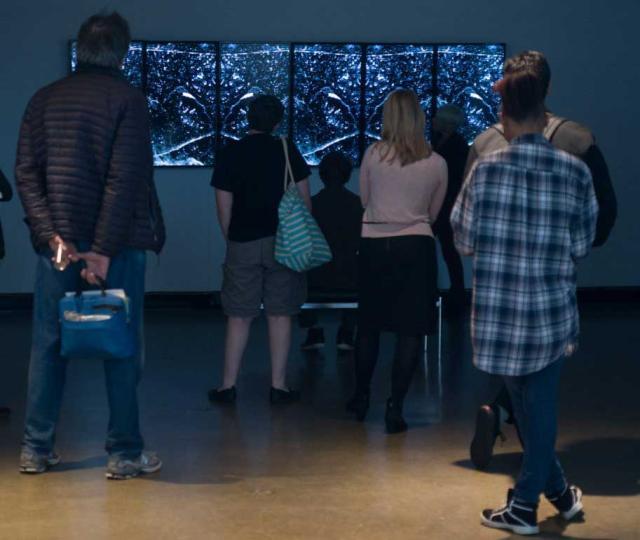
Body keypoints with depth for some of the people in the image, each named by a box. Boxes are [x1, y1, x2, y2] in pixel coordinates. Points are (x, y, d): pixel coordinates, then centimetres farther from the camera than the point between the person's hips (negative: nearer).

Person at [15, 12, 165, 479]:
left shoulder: (44, 99, 7)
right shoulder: (127, 99, -5)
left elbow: (26, 173, 0)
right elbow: (125, 179, -14)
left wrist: (51, 233, -6)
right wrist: (104, 249, -14)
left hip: (58, 242, 4)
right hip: (117, 243, -3)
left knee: (48, 345, 10)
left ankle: (36, 449, 14)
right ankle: (125, 453, 7)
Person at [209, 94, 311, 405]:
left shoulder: (230, 154, 0)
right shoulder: (287, 151, 1)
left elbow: (224, 207, -1)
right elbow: (304, 198, 2)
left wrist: (230, 239, 12)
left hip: (243, 243, 0)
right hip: (283, 242, 0)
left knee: (238, 317, 5)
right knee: (279, 315, 4)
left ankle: (228, 385, 8)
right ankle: (279, 385, 6)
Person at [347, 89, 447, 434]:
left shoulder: (373, 154, -2)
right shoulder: (436, 164, -1)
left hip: (373, 245, 1)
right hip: (416, 246, -1)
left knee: (368, 325, 15)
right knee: (410, 330, 3)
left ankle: (361, 397, 28)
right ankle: (395, 407, -1)